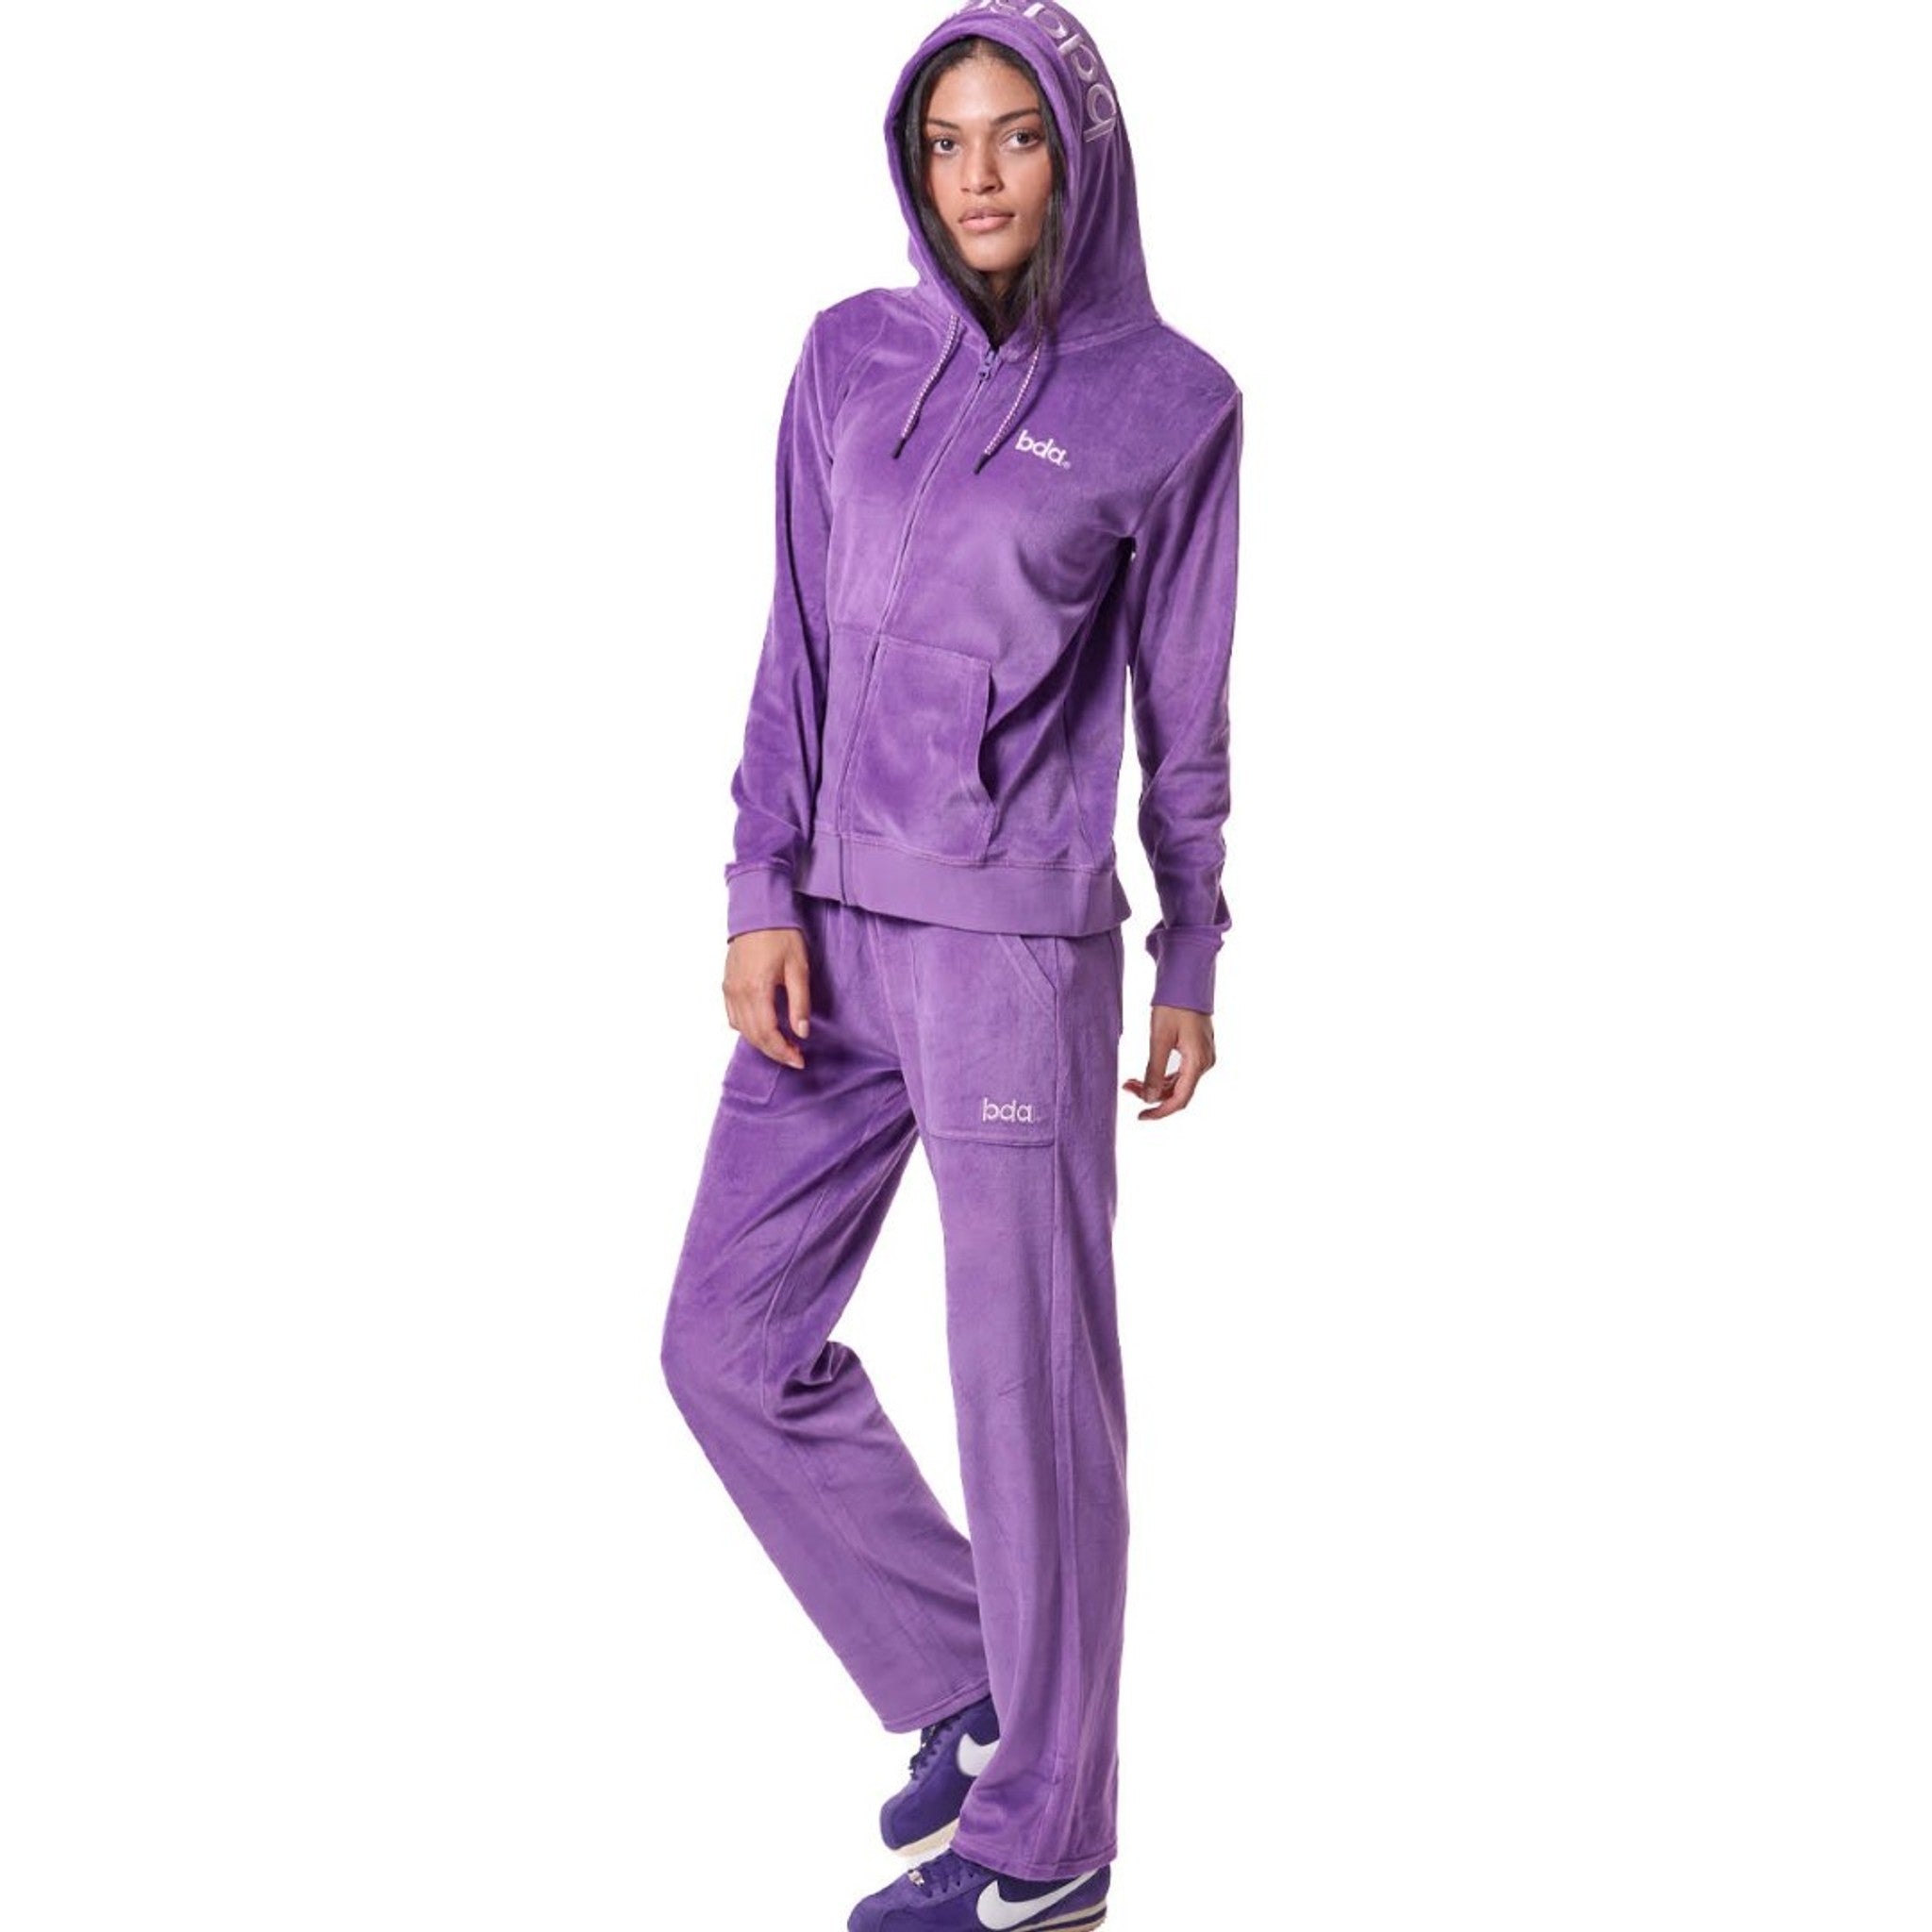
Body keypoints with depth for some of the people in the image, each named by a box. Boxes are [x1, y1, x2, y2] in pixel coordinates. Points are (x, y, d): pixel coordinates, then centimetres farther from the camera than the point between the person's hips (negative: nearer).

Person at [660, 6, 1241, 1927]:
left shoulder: (1173, 401, -3)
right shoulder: (851, 359, 7)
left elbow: (1185, 707, 2)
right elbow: (799, 653, 8)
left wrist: (1192, 967, 5)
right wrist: (762, 896, -1)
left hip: (1017, 943, -5)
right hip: (838, 934, 6)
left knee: (1026, 1388, 1)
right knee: (734, 1342, 7)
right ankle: (966, 1681, 25)